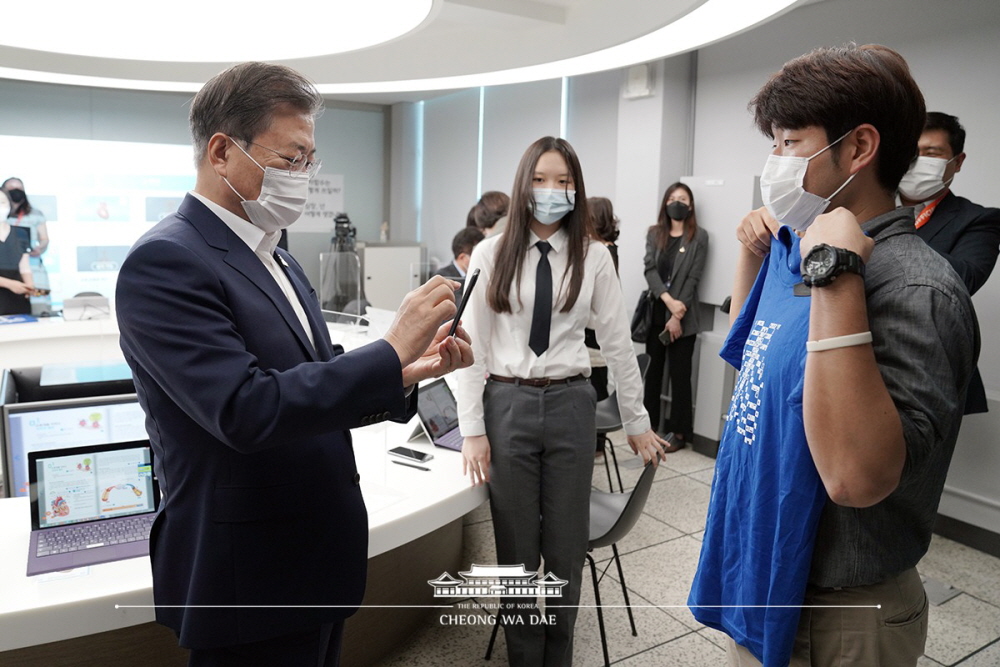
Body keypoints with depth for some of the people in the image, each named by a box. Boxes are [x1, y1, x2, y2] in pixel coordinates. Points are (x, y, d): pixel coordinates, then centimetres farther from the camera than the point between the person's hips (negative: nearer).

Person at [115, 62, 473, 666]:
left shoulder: (279, 262, 9)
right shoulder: (165, 263, -18)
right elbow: (247, 410, -27)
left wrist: (408, 372, -5)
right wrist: (392, 351, -24)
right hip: (249, 584, -8)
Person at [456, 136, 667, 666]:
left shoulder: (593, 258, 0)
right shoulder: (491, 255, -1)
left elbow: (616, 343, 3)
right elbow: (473, 344, -2)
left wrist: (638, 423, 7)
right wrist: (472, 429, -6)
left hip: (569, 404, 1)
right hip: (508, 403, 0)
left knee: (566, 546, 11)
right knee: (516, 546, 11)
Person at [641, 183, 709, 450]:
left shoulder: (699, 236, 0)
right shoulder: (654, 233, 9)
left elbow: (693, 278, -6)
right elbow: (650, 269, -2)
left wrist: (677, 315, -13)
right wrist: (668, 300, -17)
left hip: (683, 316, -3)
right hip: (656, 312, 3)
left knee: (679, 373, 2)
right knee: (652, 369, 9)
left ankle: (679, 431, 9)